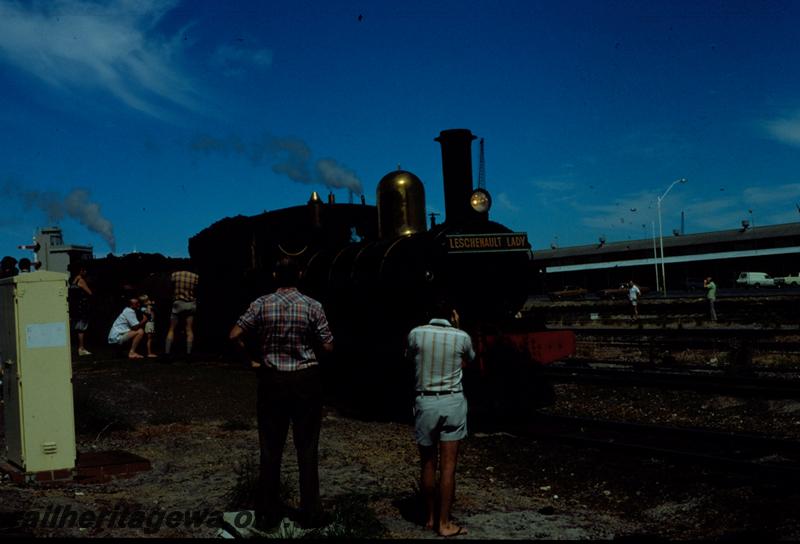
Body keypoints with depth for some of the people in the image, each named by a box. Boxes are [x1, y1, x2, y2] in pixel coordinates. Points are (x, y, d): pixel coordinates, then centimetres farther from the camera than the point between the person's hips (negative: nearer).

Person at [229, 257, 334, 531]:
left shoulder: (261, 304, -3)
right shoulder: (312, 306, -6)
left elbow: (235, 335, -8)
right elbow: (328, 346, -7)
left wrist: (252, 361, 4)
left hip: (272, 380, 1)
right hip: (306, 380, -1)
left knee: (270, 448, 9)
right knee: (307, 447, 7)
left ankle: (267, 514, 14)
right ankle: (310, 513, 12)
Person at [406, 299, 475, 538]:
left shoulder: (416, 333, -2)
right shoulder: (462, 337, -2)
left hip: (425, 402, 1)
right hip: (453, 402, -1)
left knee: (428, 463, 12)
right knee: (448, 465, 1)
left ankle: (430, 518, 21)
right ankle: (445, 524, 3)